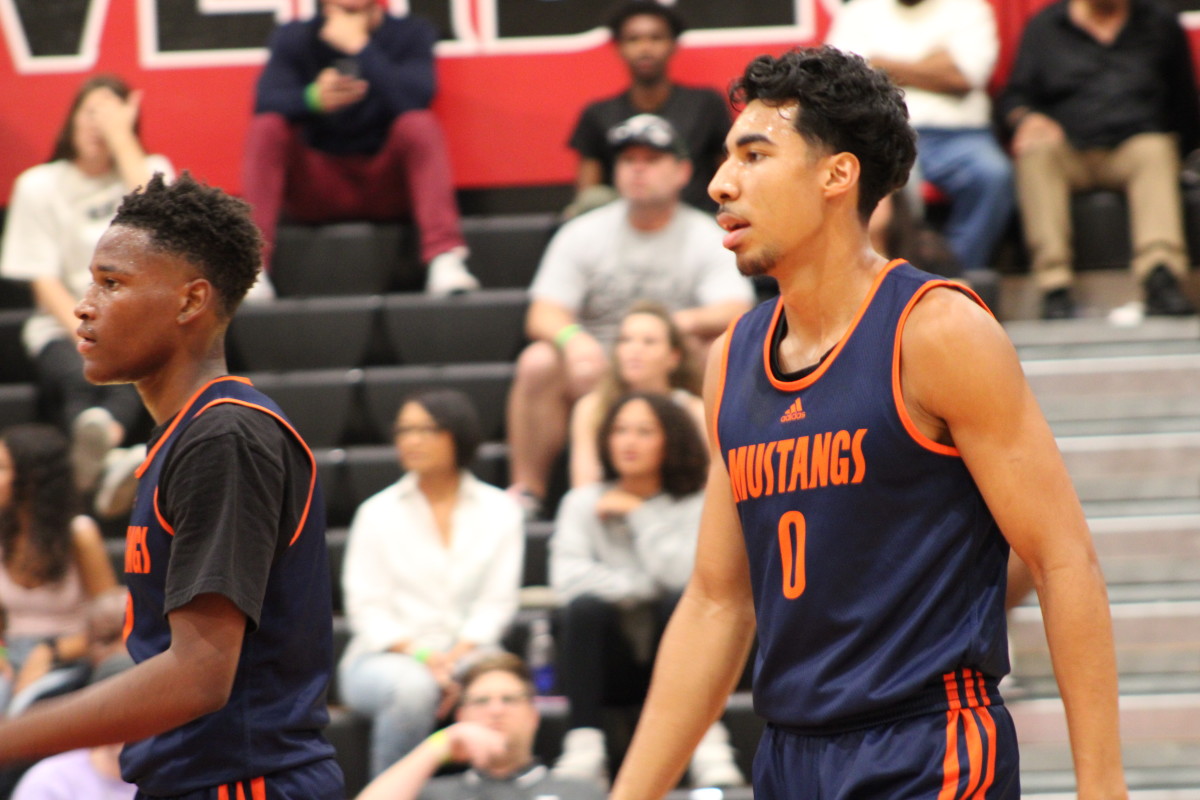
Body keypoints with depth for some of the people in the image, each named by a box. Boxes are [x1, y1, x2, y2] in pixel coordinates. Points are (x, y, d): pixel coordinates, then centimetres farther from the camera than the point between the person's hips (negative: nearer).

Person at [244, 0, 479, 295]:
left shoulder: (410, 34, -2)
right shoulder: (292, 38, 1)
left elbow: (415, 100, -22)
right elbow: (265, 103, -16)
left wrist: (359, 47, -23)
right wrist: (313, 98, -36)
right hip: (317, 189, 1)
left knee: (419, 124, -27)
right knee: (266, 128, -23)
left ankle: (444, 260, -38)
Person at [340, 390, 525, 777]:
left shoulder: (499, 510, 12)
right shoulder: (377, 512, 11)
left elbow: (496, 602, 2)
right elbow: (366, 607, 1)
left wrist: (457, 657, -17)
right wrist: (420, 655, -17)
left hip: (466, 655, 0)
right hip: (384, 657, 0)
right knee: (413, 687, -37)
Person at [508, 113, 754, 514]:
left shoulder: (706, 238, 0)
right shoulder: (582, 234, 4)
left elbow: (735, 312, -15)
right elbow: (543, 315, -5)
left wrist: (688, 321, -39)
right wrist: (572, 337, -31)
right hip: (594, 374, 1)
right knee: (538, 362, -28)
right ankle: (527, 489, -18)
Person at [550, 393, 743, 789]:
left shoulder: (696, 505, 2)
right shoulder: (583, 503, 6)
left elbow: (687, 575, -17)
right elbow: (567, 578, -10)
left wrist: (640, 515, -9)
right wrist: (642, 586, -13)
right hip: (609, 665, 1)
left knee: (682, 602, -30)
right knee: (585, 606, -28)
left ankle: (708, 744, -37)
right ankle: (583, 750, -34)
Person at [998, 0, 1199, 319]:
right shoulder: (1044, 26, 15)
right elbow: (1014, 96, 12)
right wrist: (1028, 117, -10)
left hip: (1133, 146, 0)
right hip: (1069, 153, 0)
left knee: (1155, 151, -34)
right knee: (1036, 150, -33)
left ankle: (1161, 276, -53)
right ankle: (1054, 286, -43)